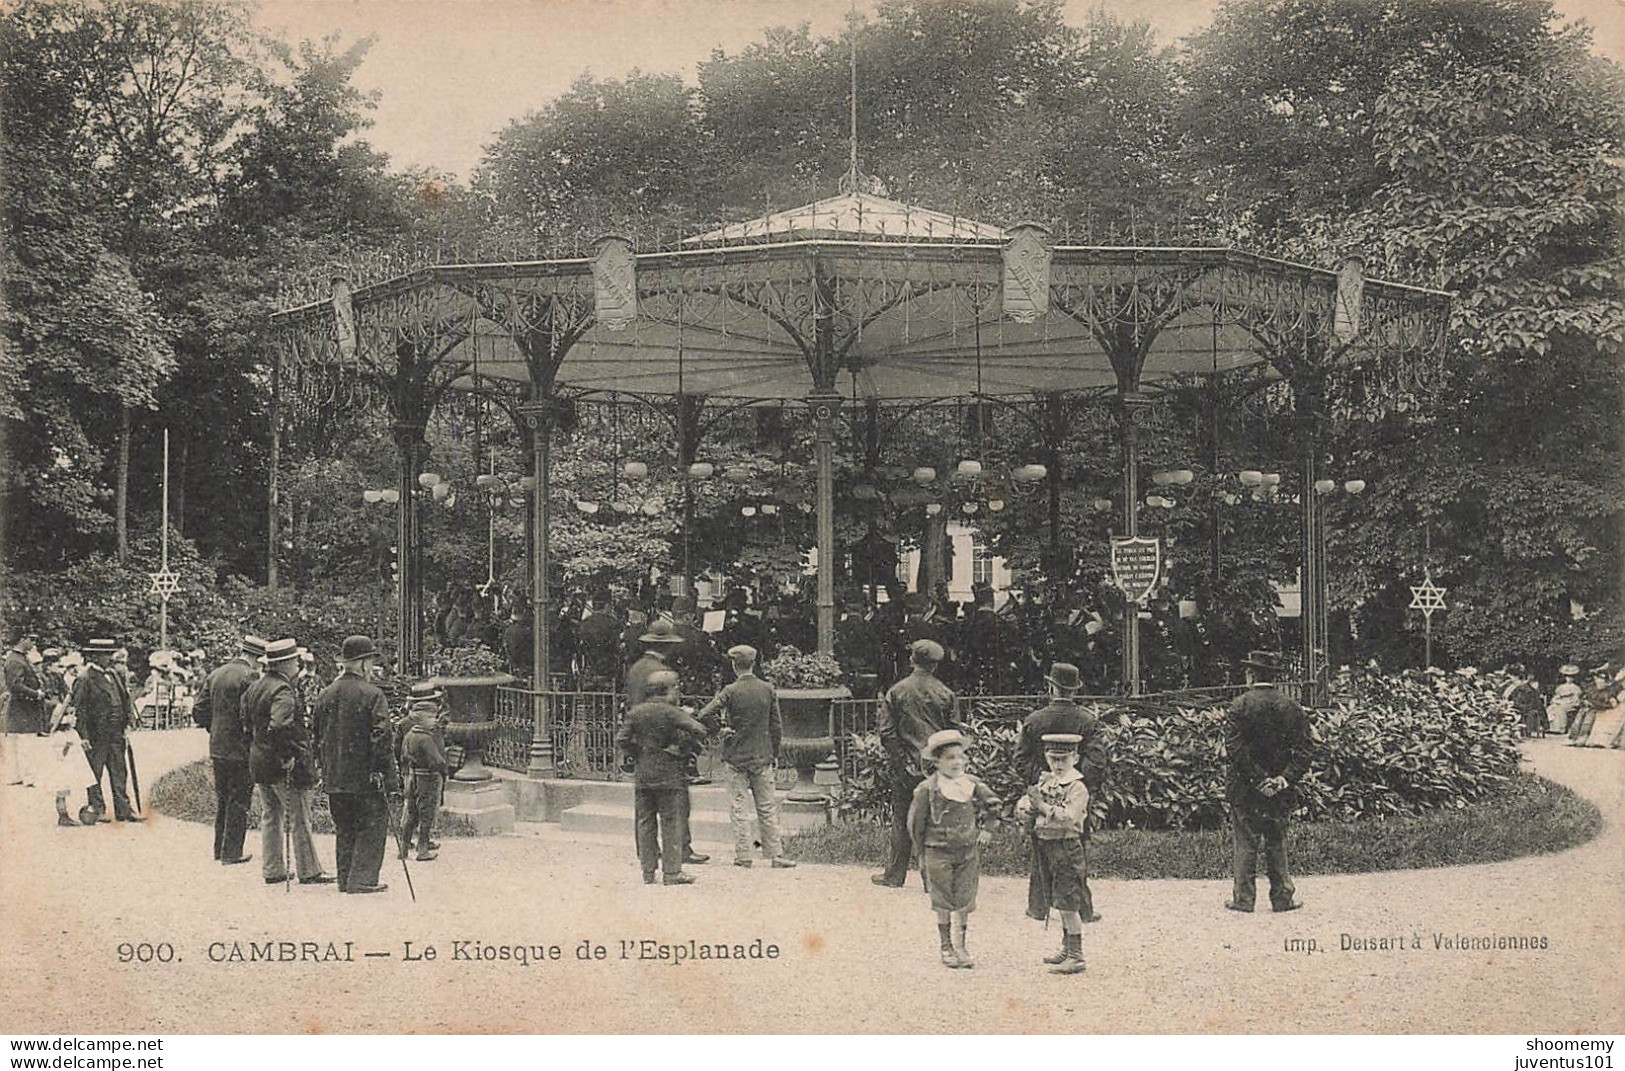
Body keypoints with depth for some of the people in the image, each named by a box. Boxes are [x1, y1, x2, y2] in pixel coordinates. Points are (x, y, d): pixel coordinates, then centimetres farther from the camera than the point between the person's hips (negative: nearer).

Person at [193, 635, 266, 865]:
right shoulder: (249, 677, -15)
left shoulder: (214, 675, 8)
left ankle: (220, 848, 24)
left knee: (222, 800, 18)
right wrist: (254, 736, -7)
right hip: (241, 751, -7)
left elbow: (199, 712, 10)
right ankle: (231, 852, 2)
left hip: (217, 749, 7)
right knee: (239, 803, 1)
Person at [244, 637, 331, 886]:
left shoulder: (254, 688, 10)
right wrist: (288, 756, -23)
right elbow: (280, 726, -31)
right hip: (284, 767, -9)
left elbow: (246, 721, 18)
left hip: (259, 761, 9)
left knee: (270, 818, 14)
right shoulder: (284, 691, -19)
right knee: (299, 820, -1)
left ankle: (272, 870, 18)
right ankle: (308, 871, 4)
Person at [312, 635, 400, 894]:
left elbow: (319, 739, 15)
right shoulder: (372, 695, -11)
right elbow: (382, 742, -15)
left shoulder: (326, 695, 8)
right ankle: (362, 879, -3)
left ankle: (345, 879, 18)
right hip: (366, 776, -6)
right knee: (373, 826, 3)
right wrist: (392, 784, -13)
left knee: (344, 830, 15)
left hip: (334, 778, 6)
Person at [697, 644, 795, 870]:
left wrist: (719, 729, -1)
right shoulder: (768, 690, 0)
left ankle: (743, 855, 1)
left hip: (736, 756, -3)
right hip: (762, 757, 3)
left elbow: (704, 716, -18)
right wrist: (774, 753, 14)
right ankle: (776, 855, 6)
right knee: (767, 808, 8)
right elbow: (777, 726, 4)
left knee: (738, 807, 3)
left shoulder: (731, 691, -10)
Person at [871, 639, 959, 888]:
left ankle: (895, 874, 14)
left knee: (902, 820, 9)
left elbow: (887, 732, -5)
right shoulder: (944, 694, -1)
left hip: (906, 767, 0)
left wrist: (902, 761, -1)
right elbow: (954, 732, 4)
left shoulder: (896, 692, -2)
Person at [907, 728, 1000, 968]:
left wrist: (986, 830, 8)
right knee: (944, 904, 4)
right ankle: (946, 949, 16)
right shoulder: (926, 790, -10)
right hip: (939, 853, -3)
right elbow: (916, 823, -2)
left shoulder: (973, 784, 1)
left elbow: (993, 805, 18)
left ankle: (960, 947, 18)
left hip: (969, 852, 3)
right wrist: (922, 855, 2)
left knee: (965, 903, 6)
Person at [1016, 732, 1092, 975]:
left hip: (1066, 848, -8)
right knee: (1059, 903, 16)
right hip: (1046, 848, 8)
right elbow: (1022, 807, 11)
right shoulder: (1045, 782, 11)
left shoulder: (1077, 788, -12)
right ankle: (1067, 949, 27)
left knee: (1067, 904, -9)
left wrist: (1043, 807, -27)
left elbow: (1069, 818, -24)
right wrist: (1026, 807, -11)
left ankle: (1076, 957, -6)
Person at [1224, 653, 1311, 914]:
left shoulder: (1241, 705, -9)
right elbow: (1303, 752, -3)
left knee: (1244, 844, 4)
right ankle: (1282, 897, 13)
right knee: (1277, 843, 13)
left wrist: (1257, 778, -15)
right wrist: (1285, 779, -9)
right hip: (1281, 793, 3)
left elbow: (1234, 747, -17)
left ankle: (1244, 898, 5)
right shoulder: (1292, 707, 2)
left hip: (1245, 788, -3)